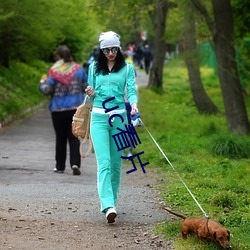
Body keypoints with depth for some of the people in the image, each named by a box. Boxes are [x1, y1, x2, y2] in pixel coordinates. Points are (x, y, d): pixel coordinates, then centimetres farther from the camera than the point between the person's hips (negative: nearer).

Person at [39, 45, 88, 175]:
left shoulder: (54, 71, -9)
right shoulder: (78, 69, 1)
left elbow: (47, 90, -12)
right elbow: (87, 87, 5)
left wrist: (42, 83, 9)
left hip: (58, 109, -2)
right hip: (76, 108, 2)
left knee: (60, 138, 10)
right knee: (74, 137, 4)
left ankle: (60, 166, 16)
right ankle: (75, 163, -13)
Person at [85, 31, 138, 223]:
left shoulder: (127, 68, 6)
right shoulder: (94, 68, 11)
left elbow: (131, 90, -4)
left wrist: (134, 104, -25)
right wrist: (91, 94, -6)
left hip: (119, 117, 0)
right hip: (99, 117, 0)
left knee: (116, 162, 5)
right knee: (104, 162, -13)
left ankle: (111, 200, 21)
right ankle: (108, 206, -23)